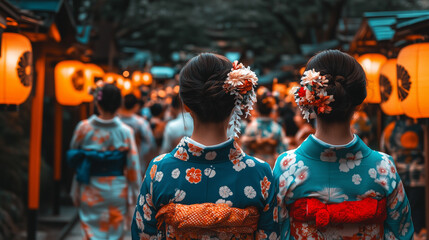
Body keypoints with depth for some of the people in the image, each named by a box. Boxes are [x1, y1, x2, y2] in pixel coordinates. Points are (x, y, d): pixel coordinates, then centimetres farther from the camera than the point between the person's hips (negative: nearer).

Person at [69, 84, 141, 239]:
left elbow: (73, 156, 3)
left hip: (90, 190, 0)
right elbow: (133, 165, -6)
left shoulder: (84, 128, -7)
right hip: (117, 190, 0)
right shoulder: (125, 132, -9)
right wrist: (133, 194, 5)